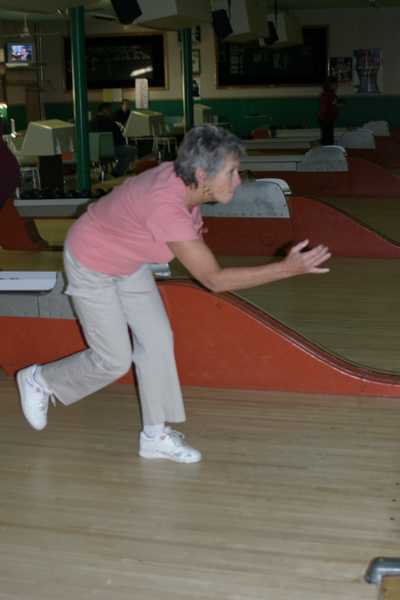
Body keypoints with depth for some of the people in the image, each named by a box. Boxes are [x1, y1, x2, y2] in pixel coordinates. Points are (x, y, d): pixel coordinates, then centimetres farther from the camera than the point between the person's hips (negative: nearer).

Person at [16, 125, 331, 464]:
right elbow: (214, 280, -37)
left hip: (128, 261, 8)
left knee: (157, 340, 4)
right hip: (91, 266, -8)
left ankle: (155, 435, 15)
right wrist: (288, 268, -38)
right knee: (115, 360, 0)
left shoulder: (182, 179, -18)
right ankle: (40, 380, 25)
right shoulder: (166, 207, -41)